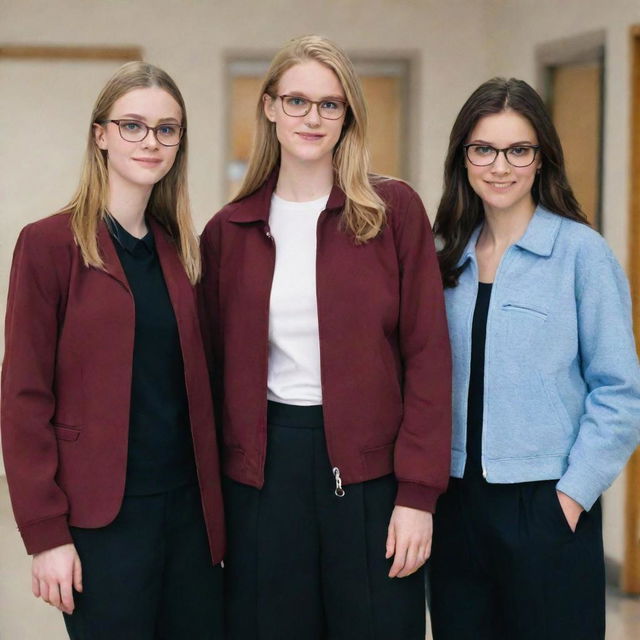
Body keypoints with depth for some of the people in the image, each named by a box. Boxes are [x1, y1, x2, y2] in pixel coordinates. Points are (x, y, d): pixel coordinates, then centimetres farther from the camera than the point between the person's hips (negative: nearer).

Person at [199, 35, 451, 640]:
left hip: (369, 465, -2)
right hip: (264, 468, 2)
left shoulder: (392, 210, -1)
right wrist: (213, 494, 6)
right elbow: (217, 367, 10)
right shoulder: (228, 231, 6)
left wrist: (418, 494, -10)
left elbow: (427, 353, -5)